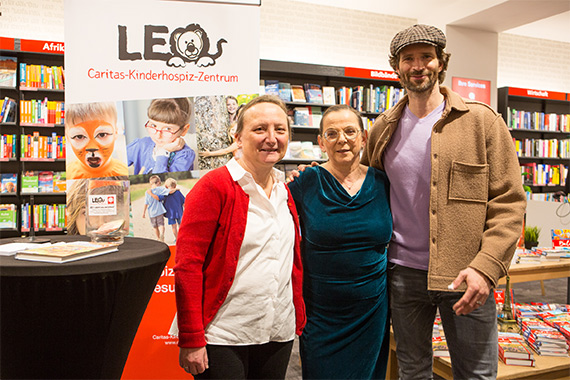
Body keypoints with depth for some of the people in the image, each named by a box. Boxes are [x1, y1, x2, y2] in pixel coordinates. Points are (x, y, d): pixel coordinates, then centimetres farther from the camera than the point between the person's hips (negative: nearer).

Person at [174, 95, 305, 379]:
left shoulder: (284, 192, 10)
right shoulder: (214, 186, -10)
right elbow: (187, 264, -14)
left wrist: (299, 321, 13)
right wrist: (191, 340, -15)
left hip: (279, 335, 6)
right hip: (224, 338, -6)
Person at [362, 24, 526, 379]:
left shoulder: (482, 120, -4)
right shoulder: (383, 129, 6)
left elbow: (509, 201, -7)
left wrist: (486, 266, -17)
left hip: (465, 276, -2)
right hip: (403, 273, 3)